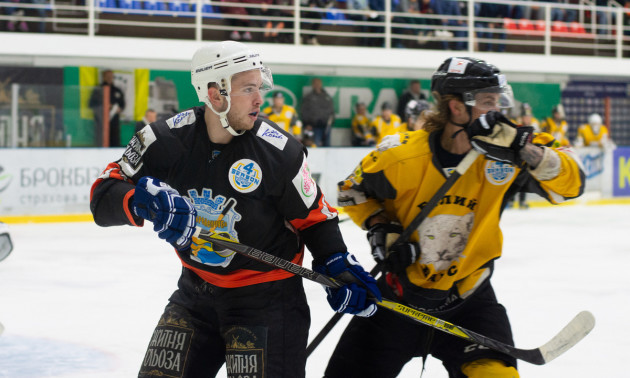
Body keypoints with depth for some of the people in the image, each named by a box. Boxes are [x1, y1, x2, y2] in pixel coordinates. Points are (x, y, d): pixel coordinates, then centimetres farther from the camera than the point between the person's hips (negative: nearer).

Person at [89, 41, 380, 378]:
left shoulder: (279, 151, -17)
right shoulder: (167, 139, -12)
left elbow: (315, 218, -4)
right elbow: (103, 196, -13)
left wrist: (339, 267, -17)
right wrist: (144, 202, -33)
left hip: (266, 296, -3)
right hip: (196, 291, 3)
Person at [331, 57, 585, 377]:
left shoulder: (502, 150, -14)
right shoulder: (401, 156, -18)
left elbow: (572, 183, -21)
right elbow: (353, 189, 0)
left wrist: (524, 150, -35)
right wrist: (379, 226, -16)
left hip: (468, 297, 1)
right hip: (399, 293, -1)